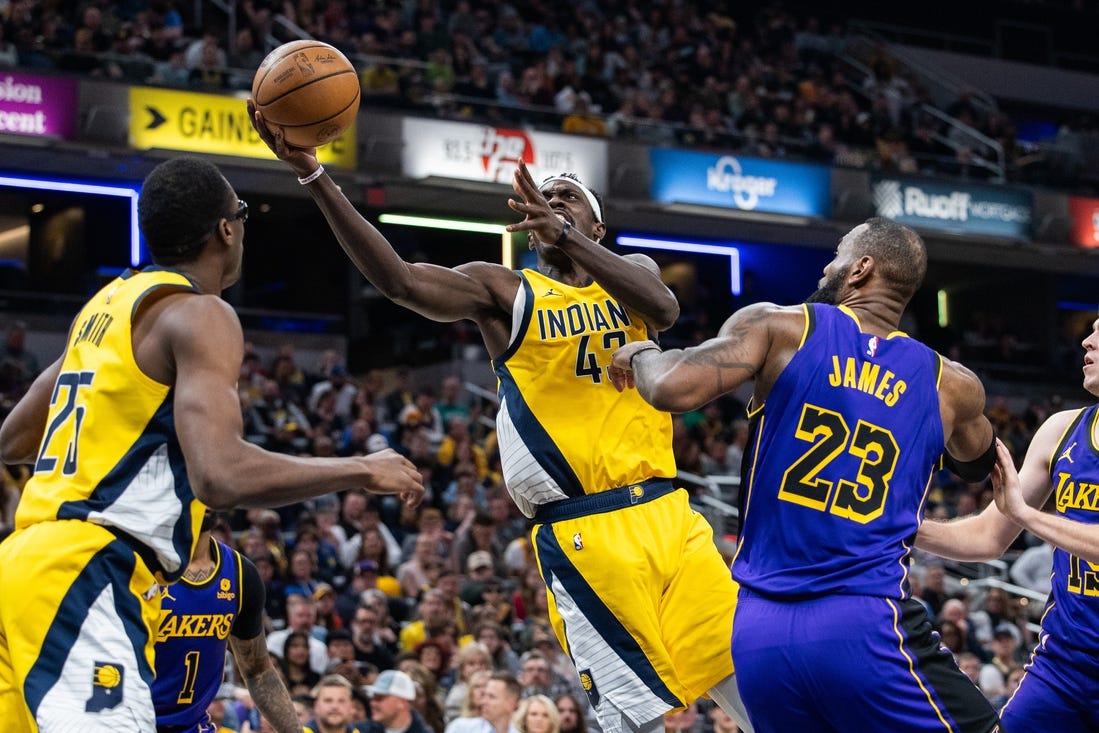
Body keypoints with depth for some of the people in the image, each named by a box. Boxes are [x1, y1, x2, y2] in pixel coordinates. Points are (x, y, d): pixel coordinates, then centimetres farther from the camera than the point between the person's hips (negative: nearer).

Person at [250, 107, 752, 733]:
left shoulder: (632, 272, 13)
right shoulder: (505, 292, 5)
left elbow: (664, 308, -12)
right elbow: (399, 279, -12)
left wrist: (568, 236, -28)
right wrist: (314, 175, -25)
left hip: (664, 515, 3)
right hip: (582, 535, -3)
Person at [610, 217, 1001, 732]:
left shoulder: (777, 326, 4)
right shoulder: (950, 385, 11)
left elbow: (673, 390, -11)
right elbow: (978, 465, 33)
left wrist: (642, 354, 10)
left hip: (757, 635, 2)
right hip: (866, 630, -2)